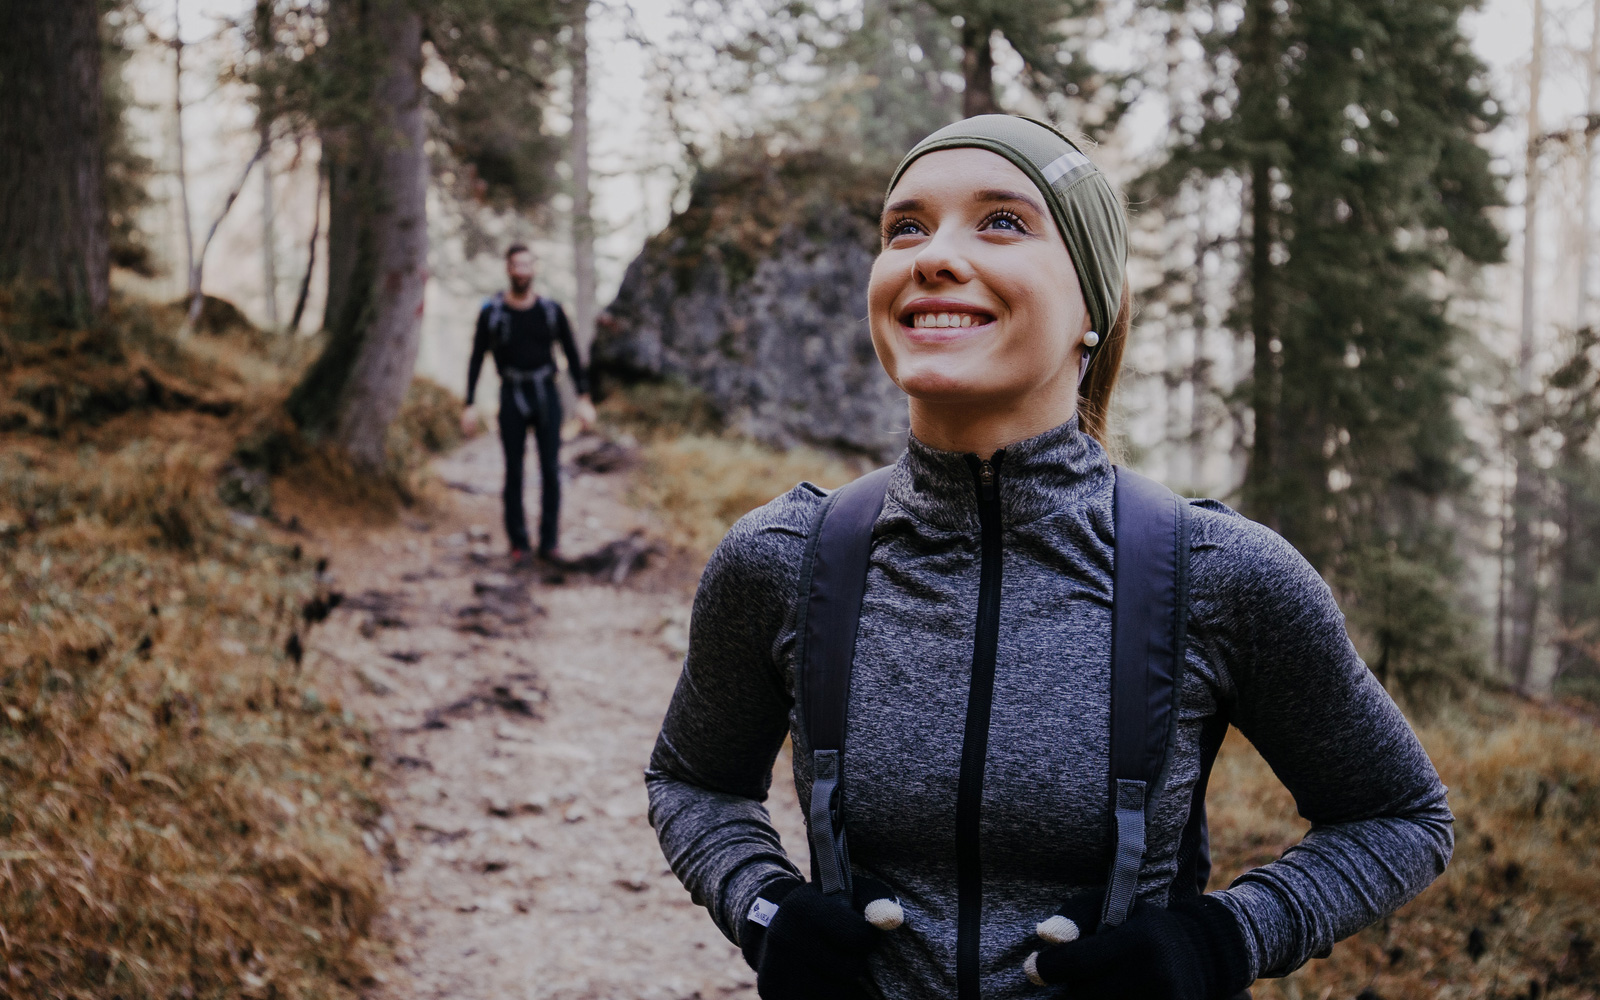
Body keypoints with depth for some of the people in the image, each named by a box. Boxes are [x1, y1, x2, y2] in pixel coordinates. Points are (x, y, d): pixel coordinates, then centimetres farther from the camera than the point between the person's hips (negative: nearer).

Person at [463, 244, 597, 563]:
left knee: (551, 471, -2)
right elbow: (476, 360, 1)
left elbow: (572, 355, 6)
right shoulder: (491, 312, -4)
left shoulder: (552, 310, 0)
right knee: (514, 472, 0)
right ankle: (518, 543, 8)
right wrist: (468, 405, -4)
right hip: (512, 396, -1)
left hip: (546, 395, 1)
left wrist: (584, 399, 1)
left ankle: (548, 542, 6)